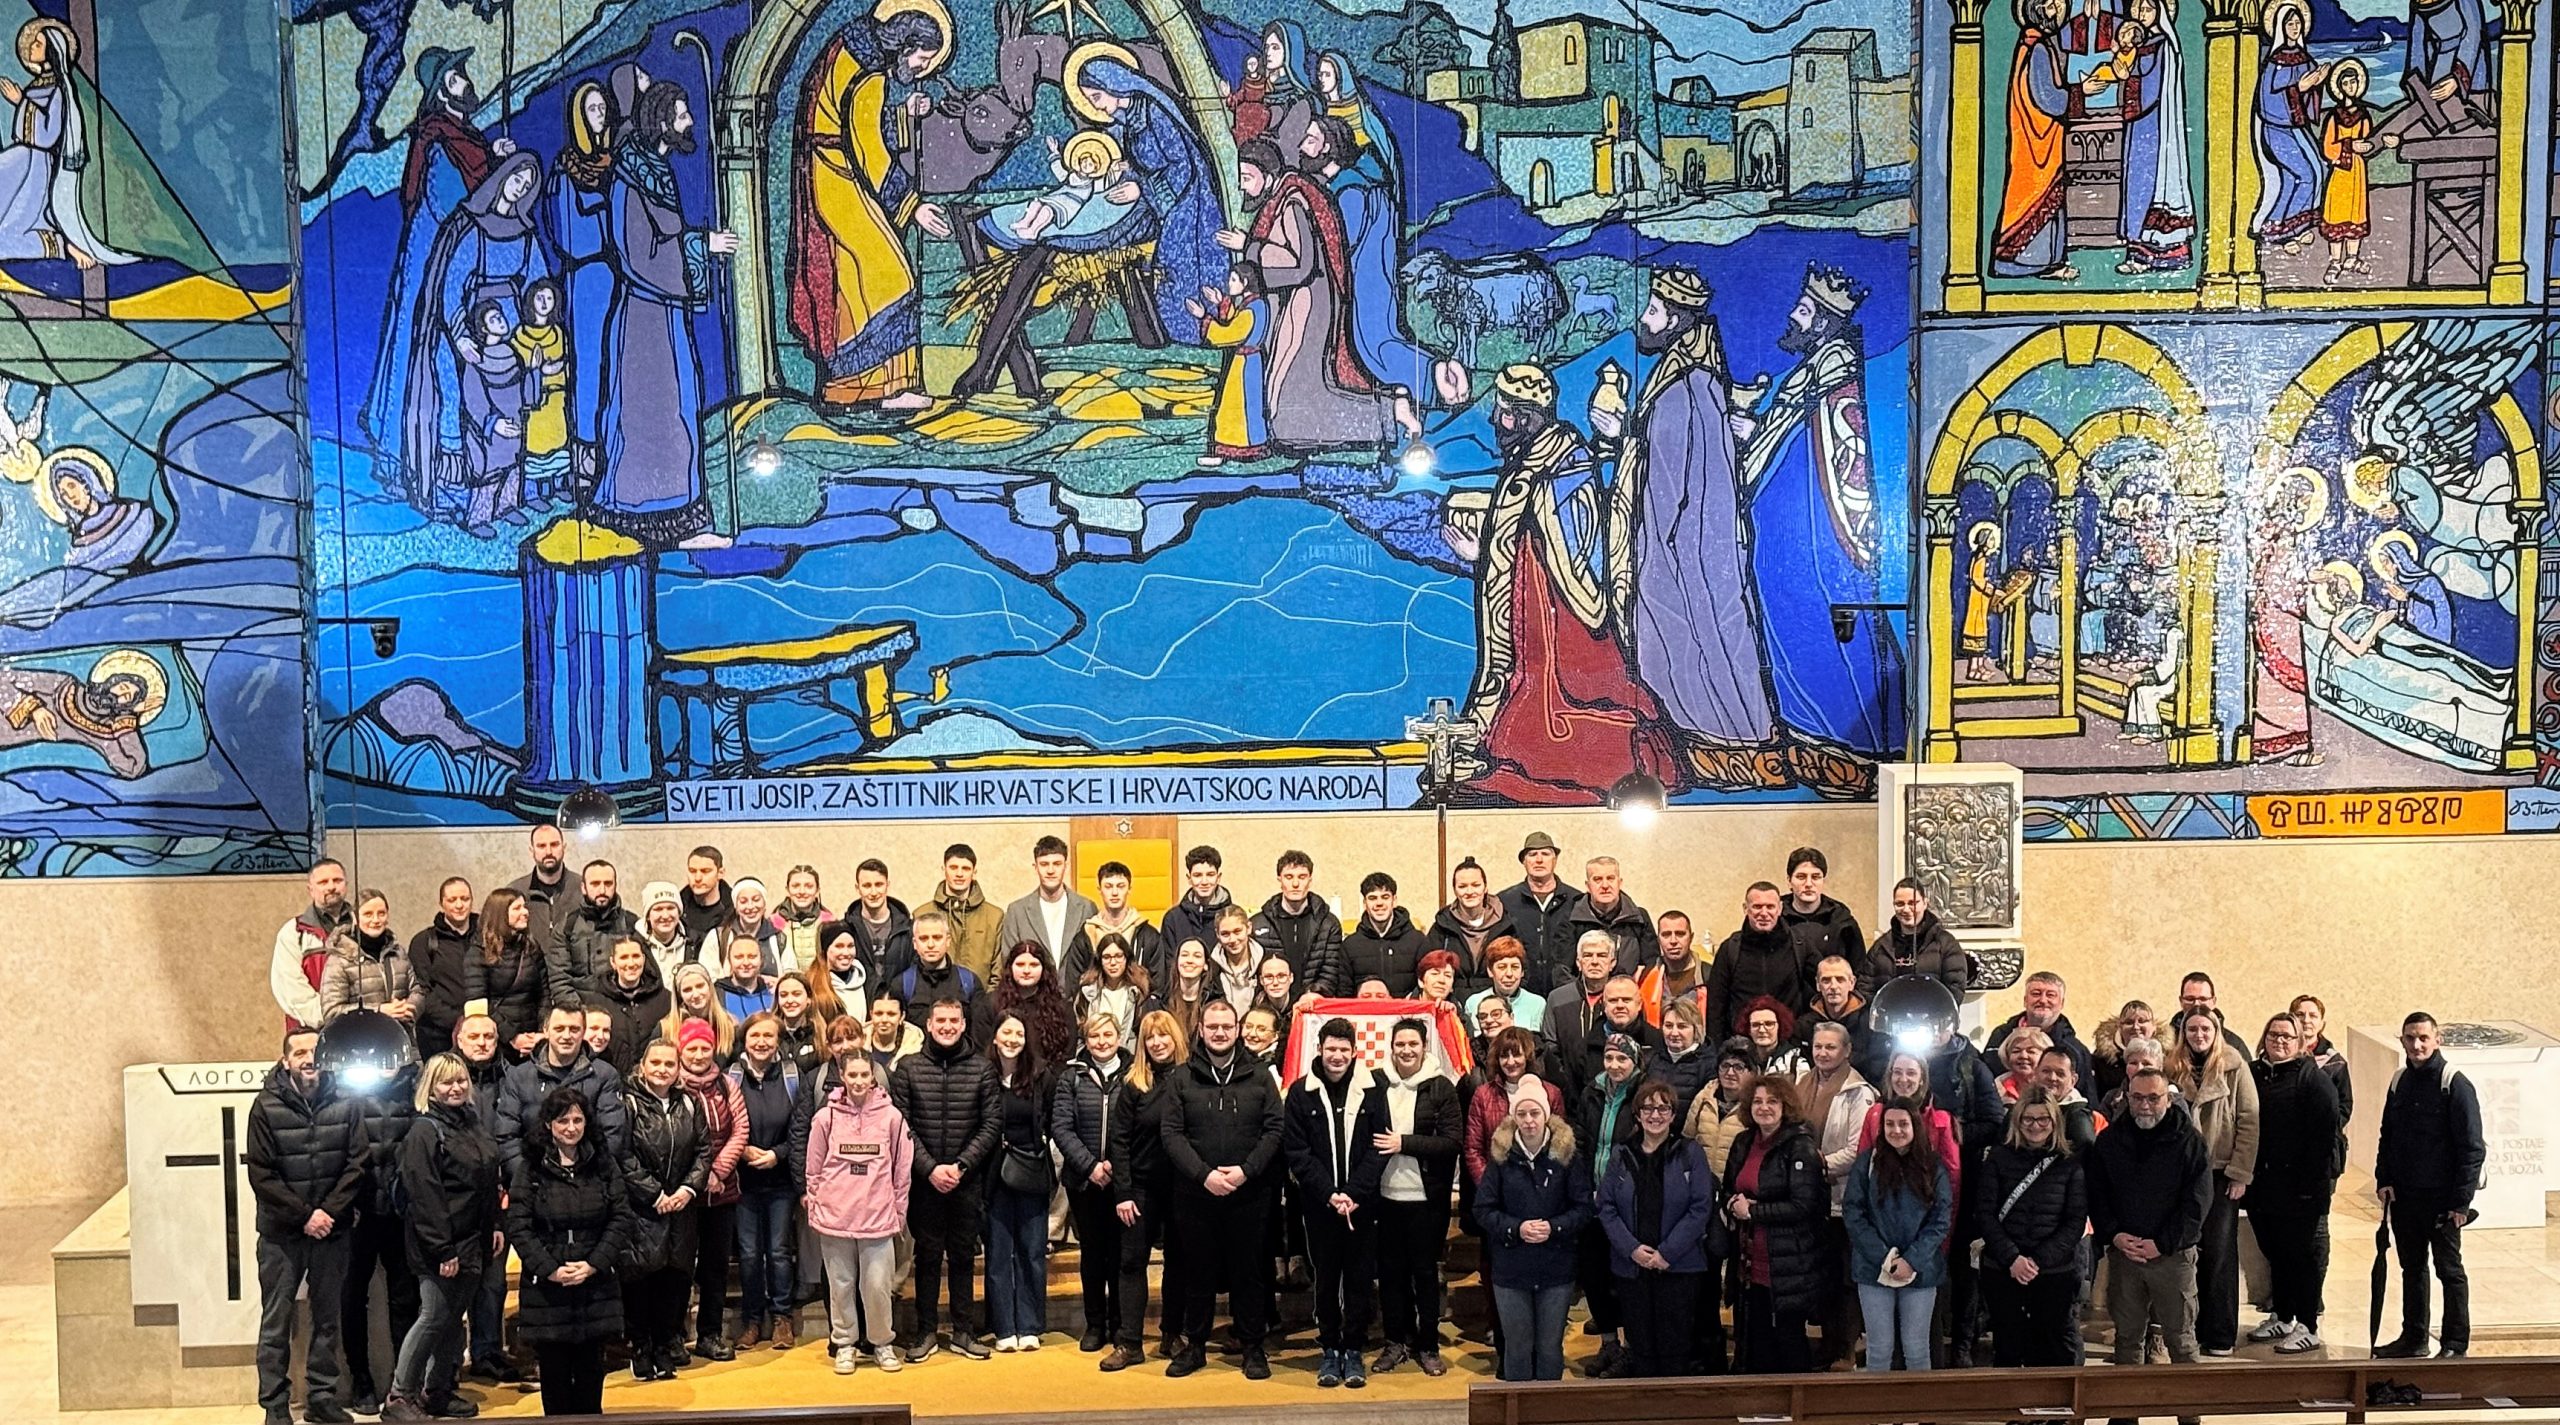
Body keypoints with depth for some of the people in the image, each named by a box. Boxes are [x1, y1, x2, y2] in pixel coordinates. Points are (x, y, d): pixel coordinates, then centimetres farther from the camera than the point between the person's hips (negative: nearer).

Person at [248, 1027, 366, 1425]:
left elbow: (356, 1165, -2)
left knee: (327, 1318, 10)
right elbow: (261, 1174, -8)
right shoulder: (266, 1107, -6)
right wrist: (304, 1216, -13)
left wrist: (329, 1212, -13)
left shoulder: (346, 1104, -2)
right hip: (281, 1232, -2)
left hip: (332, 1229, 2)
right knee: (276, 1321, 3)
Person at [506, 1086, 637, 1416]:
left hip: (596, 1284, 2)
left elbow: (622, 1218, 1)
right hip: (546, 1286, -2)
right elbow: (518, 1226, -6)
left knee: (591, 1367, 8)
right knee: (554, 1369, 4)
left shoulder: (603, 1163, 5)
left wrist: (593, 1264, -10)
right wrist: (550, 1269, -14)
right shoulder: (530, 1167, -2)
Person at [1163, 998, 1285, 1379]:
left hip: (1249, 1193, 0)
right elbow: (1172, 1133, -3)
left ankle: (1252, 1347, 16)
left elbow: (1274, 1130, -1)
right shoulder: (1184, 1077, 3)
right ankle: (1194, 1345, 21)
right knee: (1199, 1272, 9)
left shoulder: (1259, 1075, 4)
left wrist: (1246, 1170, -13)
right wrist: (1204, 1174, -14)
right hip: (1195, 1194, 0)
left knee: (1248, 1271, 6)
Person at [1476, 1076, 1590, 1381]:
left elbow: (1583, 1208, -4)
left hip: (1557, 1268, 0)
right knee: (1517, 1346, 10)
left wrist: (1554, 1227, -19)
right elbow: (1483, 1210, -3)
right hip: (1511, 1268, 0)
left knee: (1550, 1347, 11)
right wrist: (1516, 1229, -18)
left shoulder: (1567, 1155, -4)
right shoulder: (1501, 1156, -3)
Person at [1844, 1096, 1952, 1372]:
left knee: (1916, 1350, 6)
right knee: (1880, 1349, 3)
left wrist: (1912, 1260, -11)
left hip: (1920, 1270, 1)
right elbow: (1852, 1214, -4)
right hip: (1874, 1270, -1)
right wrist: (1883, 1258, -12)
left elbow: (1941, 1220, -1)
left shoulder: (1933, 1167, 2)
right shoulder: (1867, 1163, -1)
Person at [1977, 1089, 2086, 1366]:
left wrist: (2039, 1260, -11)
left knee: (2056, 1354, 1)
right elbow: (1984, 1213, 0)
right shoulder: (1999, 1158, 4)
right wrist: (2012, 1258, -12)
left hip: (2057, 1273, -1)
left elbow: (2077, 1220, -1)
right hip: (2002, 1271, 1)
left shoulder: (2070, 1161, 3)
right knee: (2007, 1352, 7)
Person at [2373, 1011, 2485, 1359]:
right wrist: (2384, 1180, 4)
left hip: (2441, 1199, -6)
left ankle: (2456, 1344, 13)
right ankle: (2413, 1337, 24)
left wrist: (2461, 1201, -15)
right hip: (2404, 1197, 6)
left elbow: (2472, 1148, -12)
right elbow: (2387, 1137, 16)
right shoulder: (2399, 1083, 8)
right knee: (2412, 1268, 14)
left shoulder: (2455, 1085, -11)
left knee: (2449, 1270, 4)